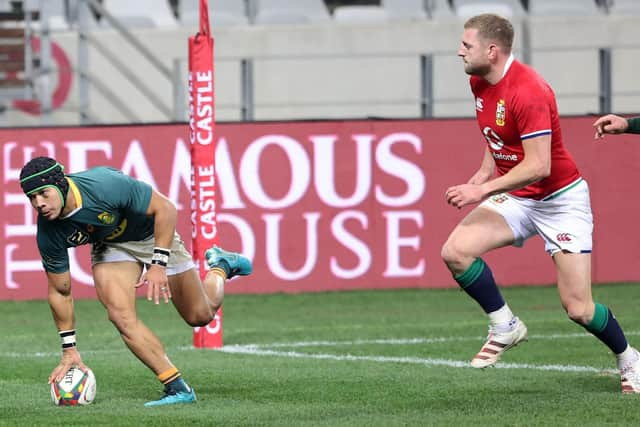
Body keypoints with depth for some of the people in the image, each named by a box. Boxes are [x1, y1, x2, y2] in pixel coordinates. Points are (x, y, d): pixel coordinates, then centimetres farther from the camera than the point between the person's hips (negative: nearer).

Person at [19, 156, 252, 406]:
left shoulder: (106, 185, -39)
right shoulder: (48, 233, -26)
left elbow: (165, 209, -27)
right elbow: (59, 291, -12)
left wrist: (159, 264, -33)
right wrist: (69, 349, -11)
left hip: (153, 234, -2)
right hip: (109, 249, 2)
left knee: (200, 316, 7)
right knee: (120, 315, -24)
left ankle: (220, 267, 41)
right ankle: (178, 389, -15)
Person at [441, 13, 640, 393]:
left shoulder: (528, 92, -26)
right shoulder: (479, 83, 1)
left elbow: (538, 167, -29)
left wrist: (482, 190, -28)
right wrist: (485, 172, 6)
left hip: (561, 199, -7)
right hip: (517, 200, 7)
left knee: (578, 308, -8)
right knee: (455, 251, -18)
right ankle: (505, 327, 1)